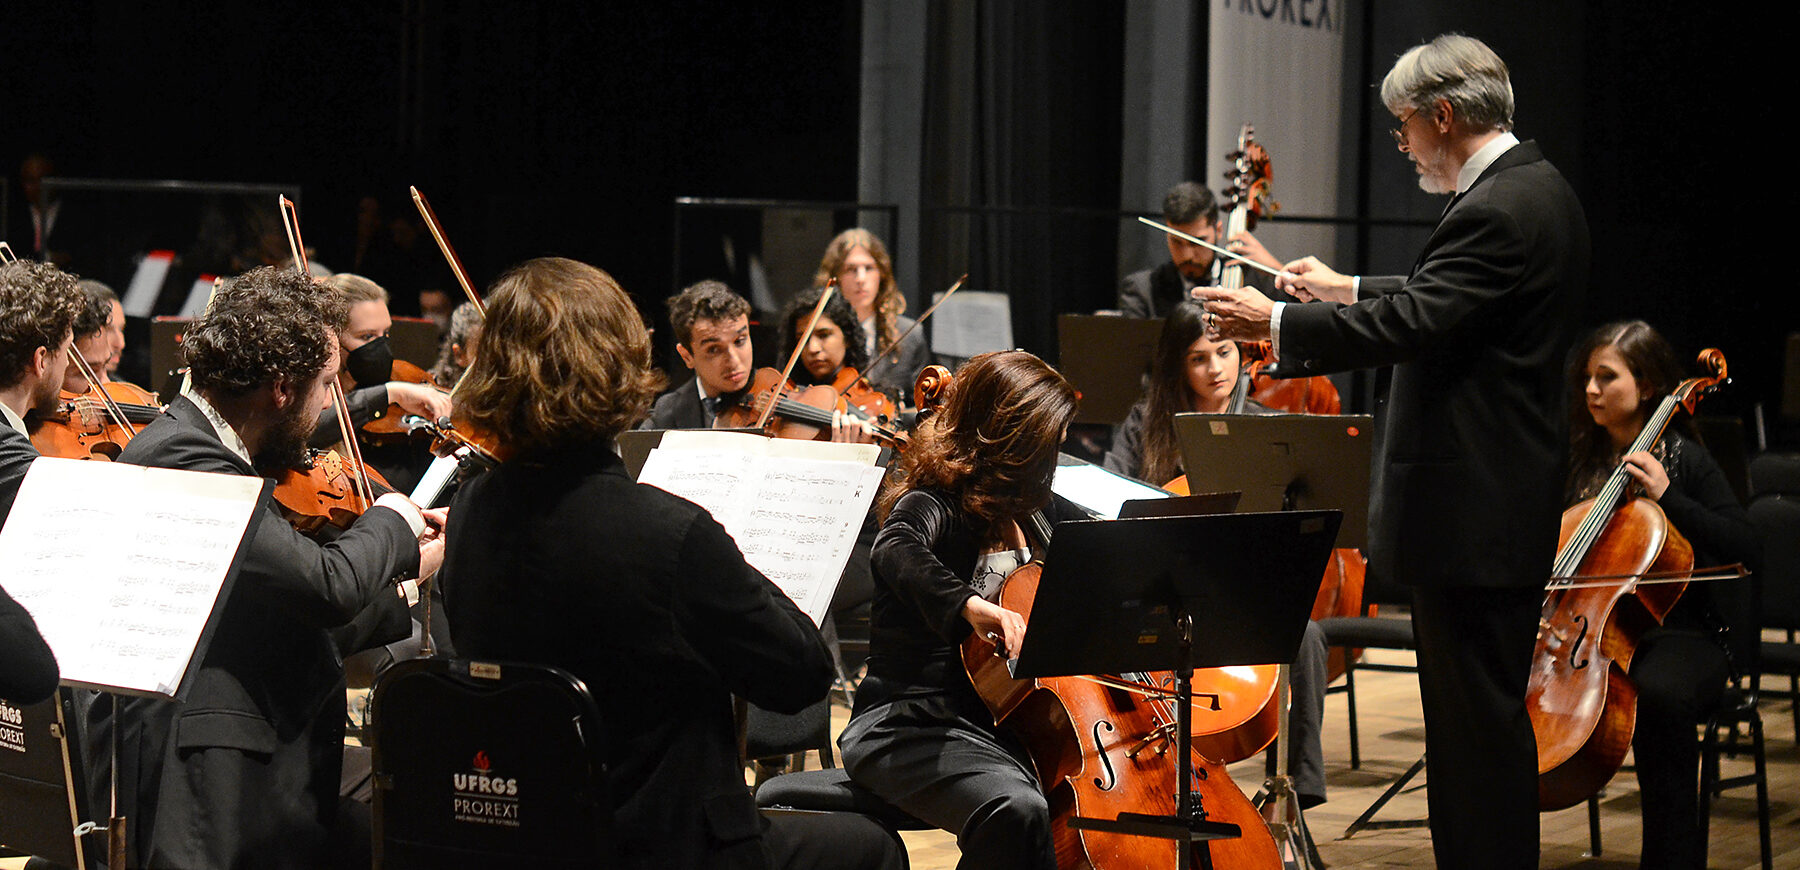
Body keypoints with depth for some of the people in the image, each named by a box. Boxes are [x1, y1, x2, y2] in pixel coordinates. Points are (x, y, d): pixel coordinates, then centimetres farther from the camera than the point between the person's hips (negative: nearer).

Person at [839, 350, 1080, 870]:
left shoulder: (1012, 519, 15)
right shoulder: (933, 506, -10)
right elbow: (897, 553, -36)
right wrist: (968, 603, -52)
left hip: (988, 726, 8)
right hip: (911, 732, -8)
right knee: (1018, 808, -35)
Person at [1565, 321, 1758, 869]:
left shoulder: (1684, 459, 0)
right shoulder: (1579, 461, 14)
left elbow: (1743, 547, -9)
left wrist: (1666, 496, -16)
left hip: (1680, 634, -4)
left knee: (1658, 692, -40)